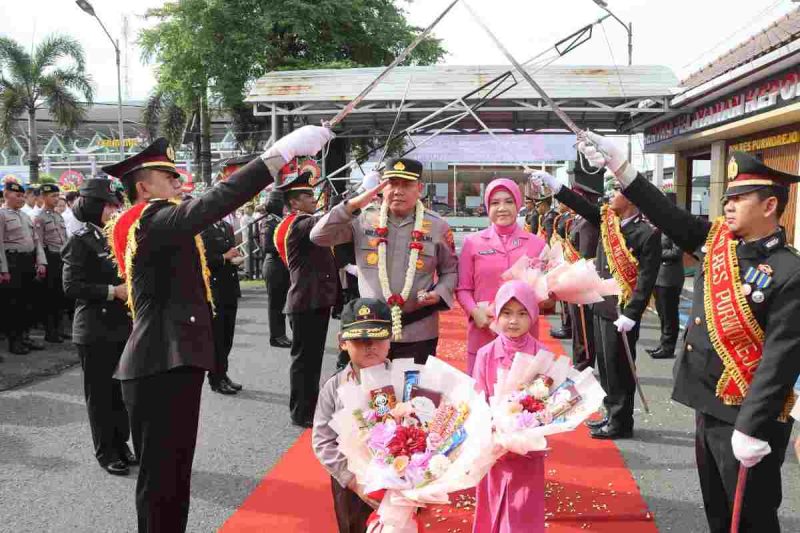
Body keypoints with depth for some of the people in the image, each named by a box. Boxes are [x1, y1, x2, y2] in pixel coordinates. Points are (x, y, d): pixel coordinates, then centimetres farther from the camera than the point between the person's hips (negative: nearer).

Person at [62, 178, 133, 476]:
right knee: (100, 393, 5)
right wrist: (113, 291, -19)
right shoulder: (81, 241, -9)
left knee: (122, 390, 12)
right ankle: (106, 453, 18)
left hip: (123, 326, 6)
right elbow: (72, 287, -15)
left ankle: (121, 445, 26)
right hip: (96, 331, -6)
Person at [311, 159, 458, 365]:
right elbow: (319, 236, -5)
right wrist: (352, 205, -14)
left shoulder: (437, 226, 2)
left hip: (418, 334, 0)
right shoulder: (364, 219, 1)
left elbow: (450, 270, 12)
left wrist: (439, 293, -8)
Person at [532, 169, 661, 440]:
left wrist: (630, 315, -21)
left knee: (618, 368, 3)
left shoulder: (647, 234, -15)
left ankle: (620, 423, 17)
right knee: (605, 365, 17)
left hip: (620, 311, -8)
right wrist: (550, 180, 1)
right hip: (601, 306, 8)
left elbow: (646, 279, -18)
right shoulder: (607, 219, 6)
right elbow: (579, 204, 8)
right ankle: (612, 414, 31)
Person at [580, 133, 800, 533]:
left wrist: (752, 429, -22)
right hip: (708, 407, 7)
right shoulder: (716, 242, 2)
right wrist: (620, 167, -7)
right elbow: (667, 215, 1)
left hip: (746, 418, -7)